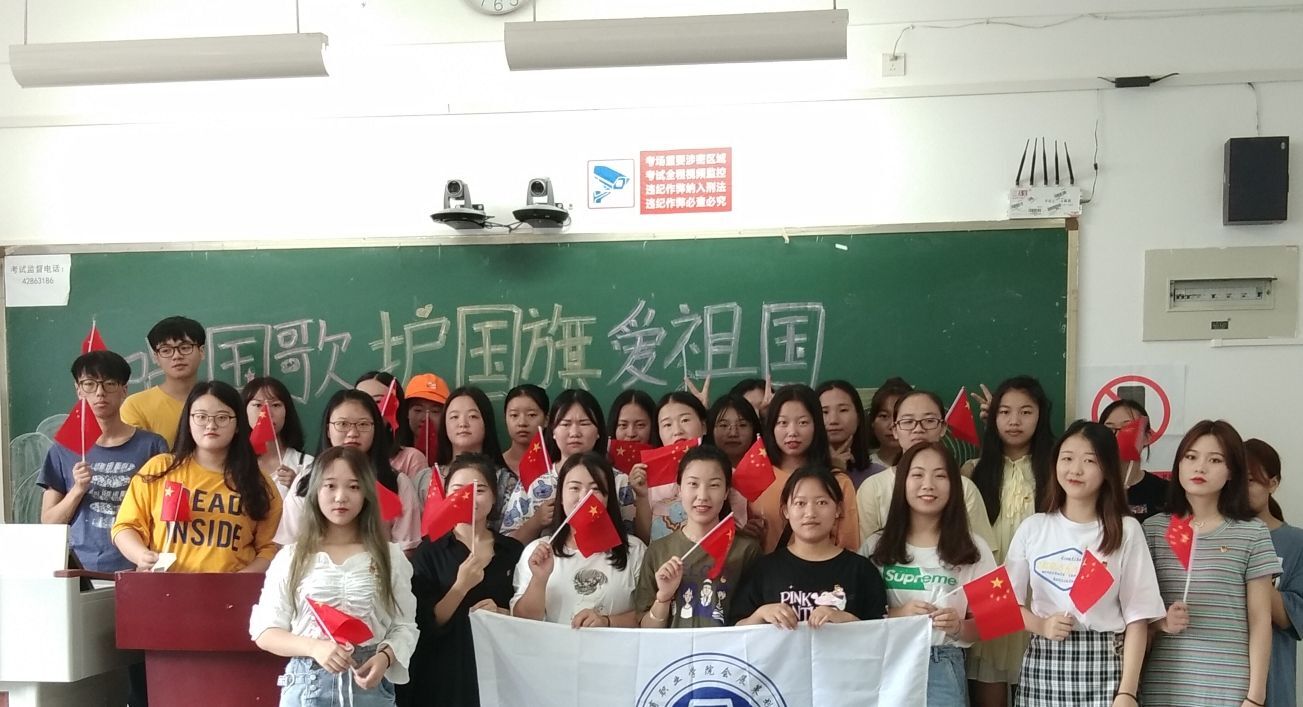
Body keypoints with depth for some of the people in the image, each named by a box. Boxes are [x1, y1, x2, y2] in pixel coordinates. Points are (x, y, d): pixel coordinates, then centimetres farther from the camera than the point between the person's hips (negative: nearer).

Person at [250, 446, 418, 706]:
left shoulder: (390, 556, 3)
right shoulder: (291, 557, 2)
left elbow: (403, 625, 2)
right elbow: (265, 630, 0)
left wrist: (384, 658, -18)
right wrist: (314, 648, -16)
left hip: (370, 684, 0)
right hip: (307, 685, 0)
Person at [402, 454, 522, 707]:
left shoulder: (514, 551, 2)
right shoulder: (429, 551, -3)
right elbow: (425, 624, -9)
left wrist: (501, 613, -11)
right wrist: (461, 586, -22)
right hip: (443, 673, -2)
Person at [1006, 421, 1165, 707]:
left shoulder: (1126, 531, 0)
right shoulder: (1032, 528, 5)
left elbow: (1137, 617, -1)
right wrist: (1041, 625, -11)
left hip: (1103, 665, -1)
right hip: (1043, 663, 2)